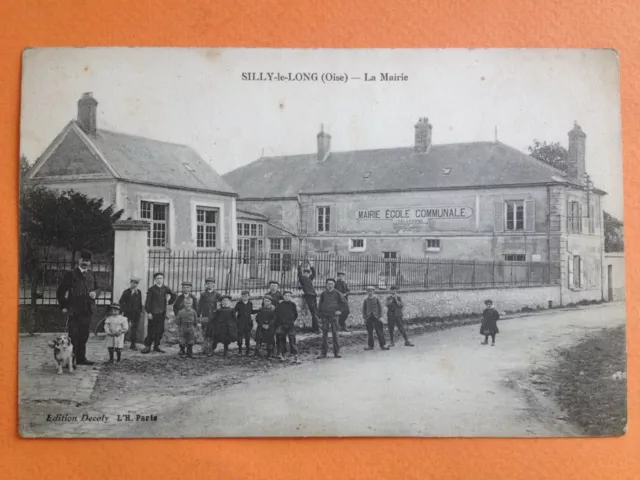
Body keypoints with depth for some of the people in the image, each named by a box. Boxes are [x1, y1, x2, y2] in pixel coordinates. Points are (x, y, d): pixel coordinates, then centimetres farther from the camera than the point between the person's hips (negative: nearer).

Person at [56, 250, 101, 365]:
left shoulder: (92, 275, 13)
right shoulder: (71, 274, -2)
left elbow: (97, 288, 22)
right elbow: (60, 291, 0)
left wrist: (95, 293, -2)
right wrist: (63, 306, -4)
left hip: (87, 310, 5)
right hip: (74, 310, -5)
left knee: (84, 335, 11)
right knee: (73, 336, -5)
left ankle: (81, 358, 19)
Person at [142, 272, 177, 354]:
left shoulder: (165, 288, 5)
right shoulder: (152, 289, -5)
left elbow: (174, 294, 21)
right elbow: (148, 301, -7)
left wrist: (170, 302, 13)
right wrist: (148, 312, -12)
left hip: (162, 313, 4)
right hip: (153, 313, -4)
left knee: (160, 330, 6)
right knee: (151, 330, -2)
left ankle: (157, 346, 15)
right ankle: (147, 346, 4)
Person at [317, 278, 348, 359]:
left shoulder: (337, 293, 0)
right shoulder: (323, 294, 6)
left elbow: (344, 303, 7)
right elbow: (320, 305, 14)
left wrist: (339, 310, 0)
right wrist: (319, 314, 6)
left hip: (333, 315, -2)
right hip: (324, 316, 2)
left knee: (335, 333, 0)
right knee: (324, 334, 2)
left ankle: (337, 352, 5)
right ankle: (323, 353, 6)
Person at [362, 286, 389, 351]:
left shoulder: (376, 299, 1)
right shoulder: (366, 300, 6)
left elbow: (380, 307, 3)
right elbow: (363, 309, 10)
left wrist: (380, 316, -3)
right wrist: (364, 317, 4)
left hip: (376, 317, -2)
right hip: (368, 318, 2)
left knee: (379, 331, -3)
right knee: (369, 332, 5)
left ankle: (382, 345, 1)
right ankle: (370, 345, 16)